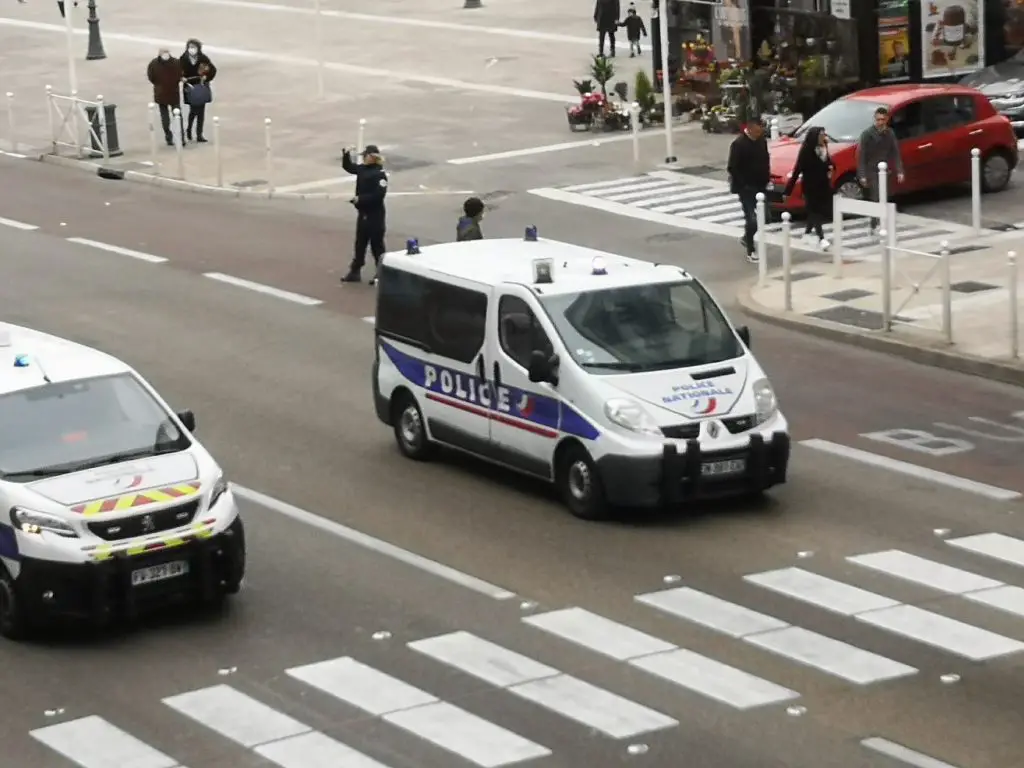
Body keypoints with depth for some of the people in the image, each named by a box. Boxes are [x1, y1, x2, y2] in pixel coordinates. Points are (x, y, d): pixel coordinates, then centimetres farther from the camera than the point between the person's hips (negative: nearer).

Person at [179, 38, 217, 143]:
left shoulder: (203, 58, -7)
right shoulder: (183, 59, -8)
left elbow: (213, 70, 2)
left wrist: (206, 77, -12)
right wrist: (182, 78, -17)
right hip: (190, 88, -2)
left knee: (201, 111, 4)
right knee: (193, 110, -4)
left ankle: (199, 135, 12)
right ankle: (189, 130, 24)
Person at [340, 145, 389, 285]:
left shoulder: (380, 174, -18)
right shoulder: (363, 169, 6)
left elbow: (379, 195, -25)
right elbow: (348, 167, 22)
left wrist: (360, 199, -22)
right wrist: (346, 155, 4)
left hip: (375, 215, -8)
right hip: (363, 213, 8)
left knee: (377, 245, 1)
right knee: (360, 243, 15)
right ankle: (355, 272, 23)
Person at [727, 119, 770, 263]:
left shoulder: (761, 141, 3)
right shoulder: (738, 144, -17)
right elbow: (733, 168, -16)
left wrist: (766, 179, 4)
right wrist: (742, 185, -17)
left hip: (760, 186, 7)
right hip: (746, 187, -7)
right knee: (751, 218, -9)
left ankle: (746, 238, 39)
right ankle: (750, 251, 0)